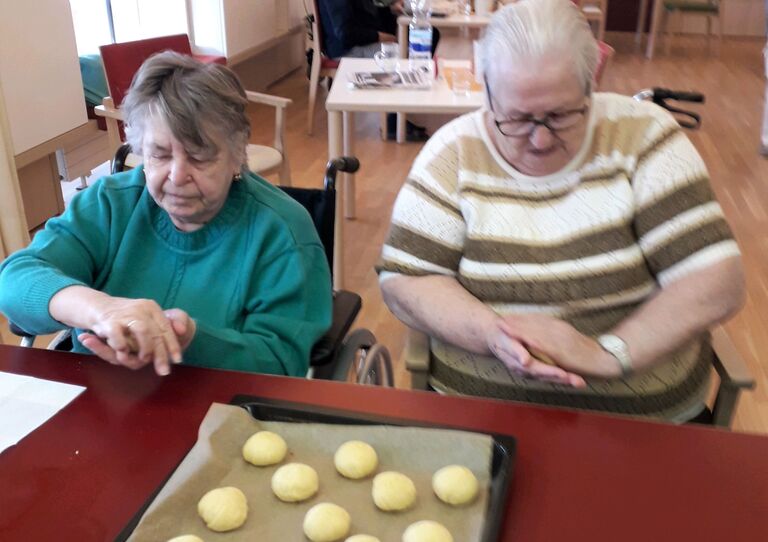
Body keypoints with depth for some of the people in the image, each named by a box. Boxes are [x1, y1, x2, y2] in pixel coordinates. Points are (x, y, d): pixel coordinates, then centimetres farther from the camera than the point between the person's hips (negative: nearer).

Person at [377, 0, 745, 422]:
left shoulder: (641, 135, -4)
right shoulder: (455, 152, -3)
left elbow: (716, 281, -8)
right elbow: (403, 279, -4)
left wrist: (606, 353, -21)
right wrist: (494, 334, -20)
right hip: (484, 412, 0)